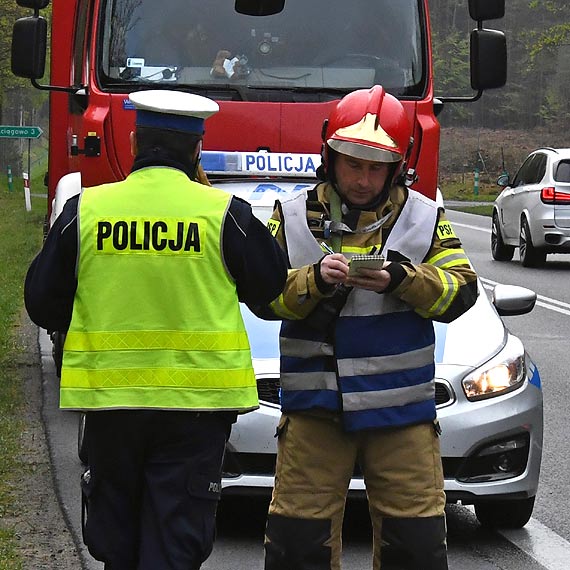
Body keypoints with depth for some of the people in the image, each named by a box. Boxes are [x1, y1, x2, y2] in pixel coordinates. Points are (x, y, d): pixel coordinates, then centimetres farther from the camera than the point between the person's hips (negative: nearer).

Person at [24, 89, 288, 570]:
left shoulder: (85, 210, -3)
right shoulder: (224, 213, -7)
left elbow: (43, 304, 4)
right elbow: (269, 286, 5)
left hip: (109, 397, 2)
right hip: (196, 402, -2)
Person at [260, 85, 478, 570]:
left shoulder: (425, 219, 5)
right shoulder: (294, 218, 5)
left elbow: (461, 290, -2)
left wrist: (403, 280, -18)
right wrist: (313, 279, -19)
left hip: (402, 409, 0)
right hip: (314, 406, 0)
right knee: (299, 531, 2)